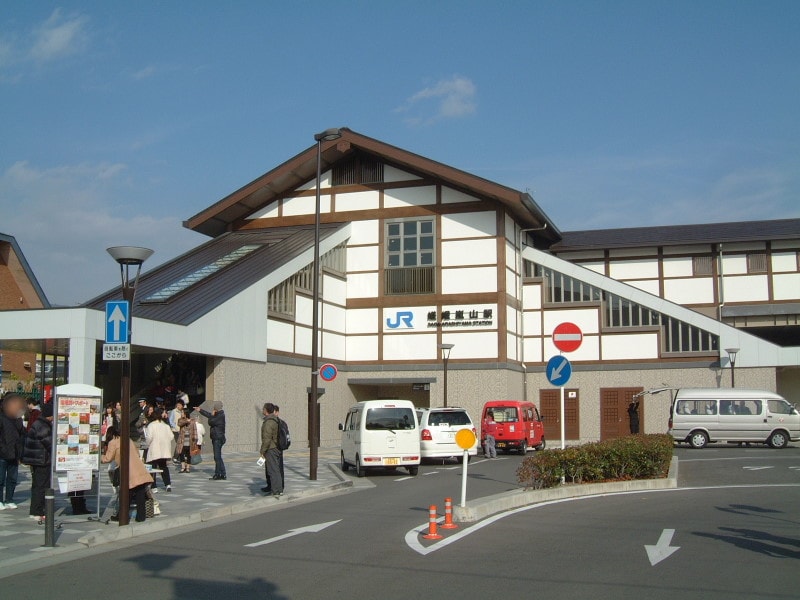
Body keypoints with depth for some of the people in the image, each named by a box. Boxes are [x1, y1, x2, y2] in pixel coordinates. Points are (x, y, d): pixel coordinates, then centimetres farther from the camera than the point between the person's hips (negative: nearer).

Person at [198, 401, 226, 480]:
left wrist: (212, 415, -1)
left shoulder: (220, 416, -15)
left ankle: (217, 475, -6)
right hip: (216, 438, 10)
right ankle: (223, 474, 14)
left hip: (218, 439, -10)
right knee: (218, 457, 11)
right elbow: (208, 415, 31)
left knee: (217, 457, -8)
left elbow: (210, 422, -18)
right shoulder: (217, 415, 14)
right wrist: (200, 410, 40)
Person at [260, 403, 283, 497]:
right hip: (277, 449, 10)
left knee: (273, 470, -7)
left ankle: (276, 491, -7)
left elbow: (267, 438, -22)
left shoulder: (268, 422, -18)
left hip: (271, 449, -10)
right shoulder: (276, 420, 12)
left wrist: (262, 451, -17)